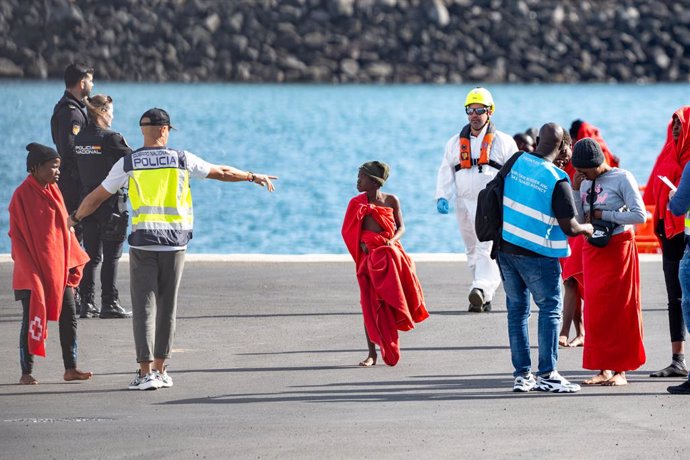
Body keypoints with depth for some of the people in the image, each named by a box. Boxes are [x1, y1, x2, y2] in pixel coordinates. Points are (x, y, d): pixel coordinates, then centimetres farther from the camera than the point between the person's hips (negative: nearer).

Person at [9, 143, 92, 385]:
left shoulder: (53, 192, 10)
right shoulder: (22, 195, -10)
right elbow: (17, 236, -11)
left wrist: (73, 264, 8)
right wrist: (30, 271, -17)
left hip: (58, 269, 6)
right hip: (33, 271, -6)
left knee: (69, 317, 4)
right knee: (32, 319, -1)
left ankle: (70, 368, 10)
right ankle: (26, 372, 7)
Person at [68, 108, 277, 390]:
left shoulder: (128, 163, 2)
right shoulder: (181, 159, 3)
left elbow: (97, 197, 9)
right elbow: (222, 173, 14)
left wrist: (75, 218, 26)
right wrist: (253, 177, 30)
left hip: (143, 242, -1)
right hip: (174, 242, 1)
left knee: (144, 306, -1)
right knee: (167, 306, 11)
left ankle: (146, 372, -9)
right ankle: (160, 369, 15)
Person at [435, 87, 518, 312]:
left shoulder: (503, 142, 5)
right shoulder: (455, 143, 15)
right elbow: (445, 173, 11)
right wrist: (442, 197, -5)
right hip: (465, 203, 4)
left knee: (487, 247, -20)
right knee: (473, 250, 9)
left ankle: (482, 289, -35)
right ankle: (484, 298, 17)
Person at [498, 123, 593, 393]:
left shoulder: (516, 163, 1)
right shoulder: (557, 180, -16)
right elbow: (569, 227, -15)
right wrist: (587, 228, 5)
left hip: (505, 247, 6)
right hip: (537, 254, -6)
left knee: (517, 308, 11)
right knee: (550, 309, 4)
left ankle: (522, 374, 11)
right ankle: (547, 374, -2)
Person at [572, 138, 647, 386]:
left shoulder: (622, 178, -9)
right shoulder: (585, 182, 6)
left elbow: (640, 215, -15)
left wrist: (604, 215, -14)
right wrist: (575, 189, -6)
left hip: (618, 247, -5)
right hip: (592, 249, 5)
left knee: (619, 308, -2)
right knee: (595, 309, 3)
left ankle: (620, 369, 2)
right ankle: (603, 368, 7)